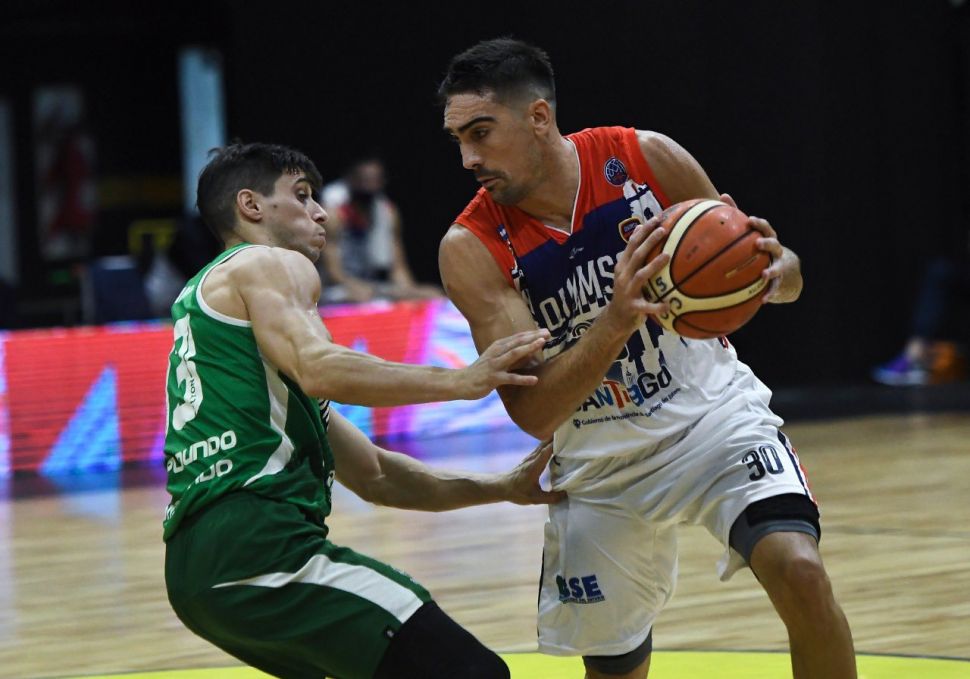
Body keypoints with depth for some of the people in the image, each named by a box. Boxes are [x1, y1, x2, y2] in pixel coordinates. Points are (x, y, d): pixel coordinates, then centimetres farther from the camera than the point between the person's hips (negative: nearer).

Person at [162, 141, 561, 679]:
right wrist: (461, 380, -16)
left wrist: (502, 488, 23)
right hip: (254, 541, -10)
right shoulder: (273, 266, 6)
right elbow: (319, 371, -18)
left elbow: (371, 473, 30)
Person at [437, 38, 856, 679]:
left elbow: (771, 266, -1)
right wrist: (616, 321, -39)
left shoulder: (646, 158, -13)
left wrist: (777, 273, -26)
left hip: (713, 413, -1)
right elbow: (532, 413, -23)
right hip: (602, 465, 1)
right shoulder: (473, 248, -16)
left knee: (800, 572, -26)